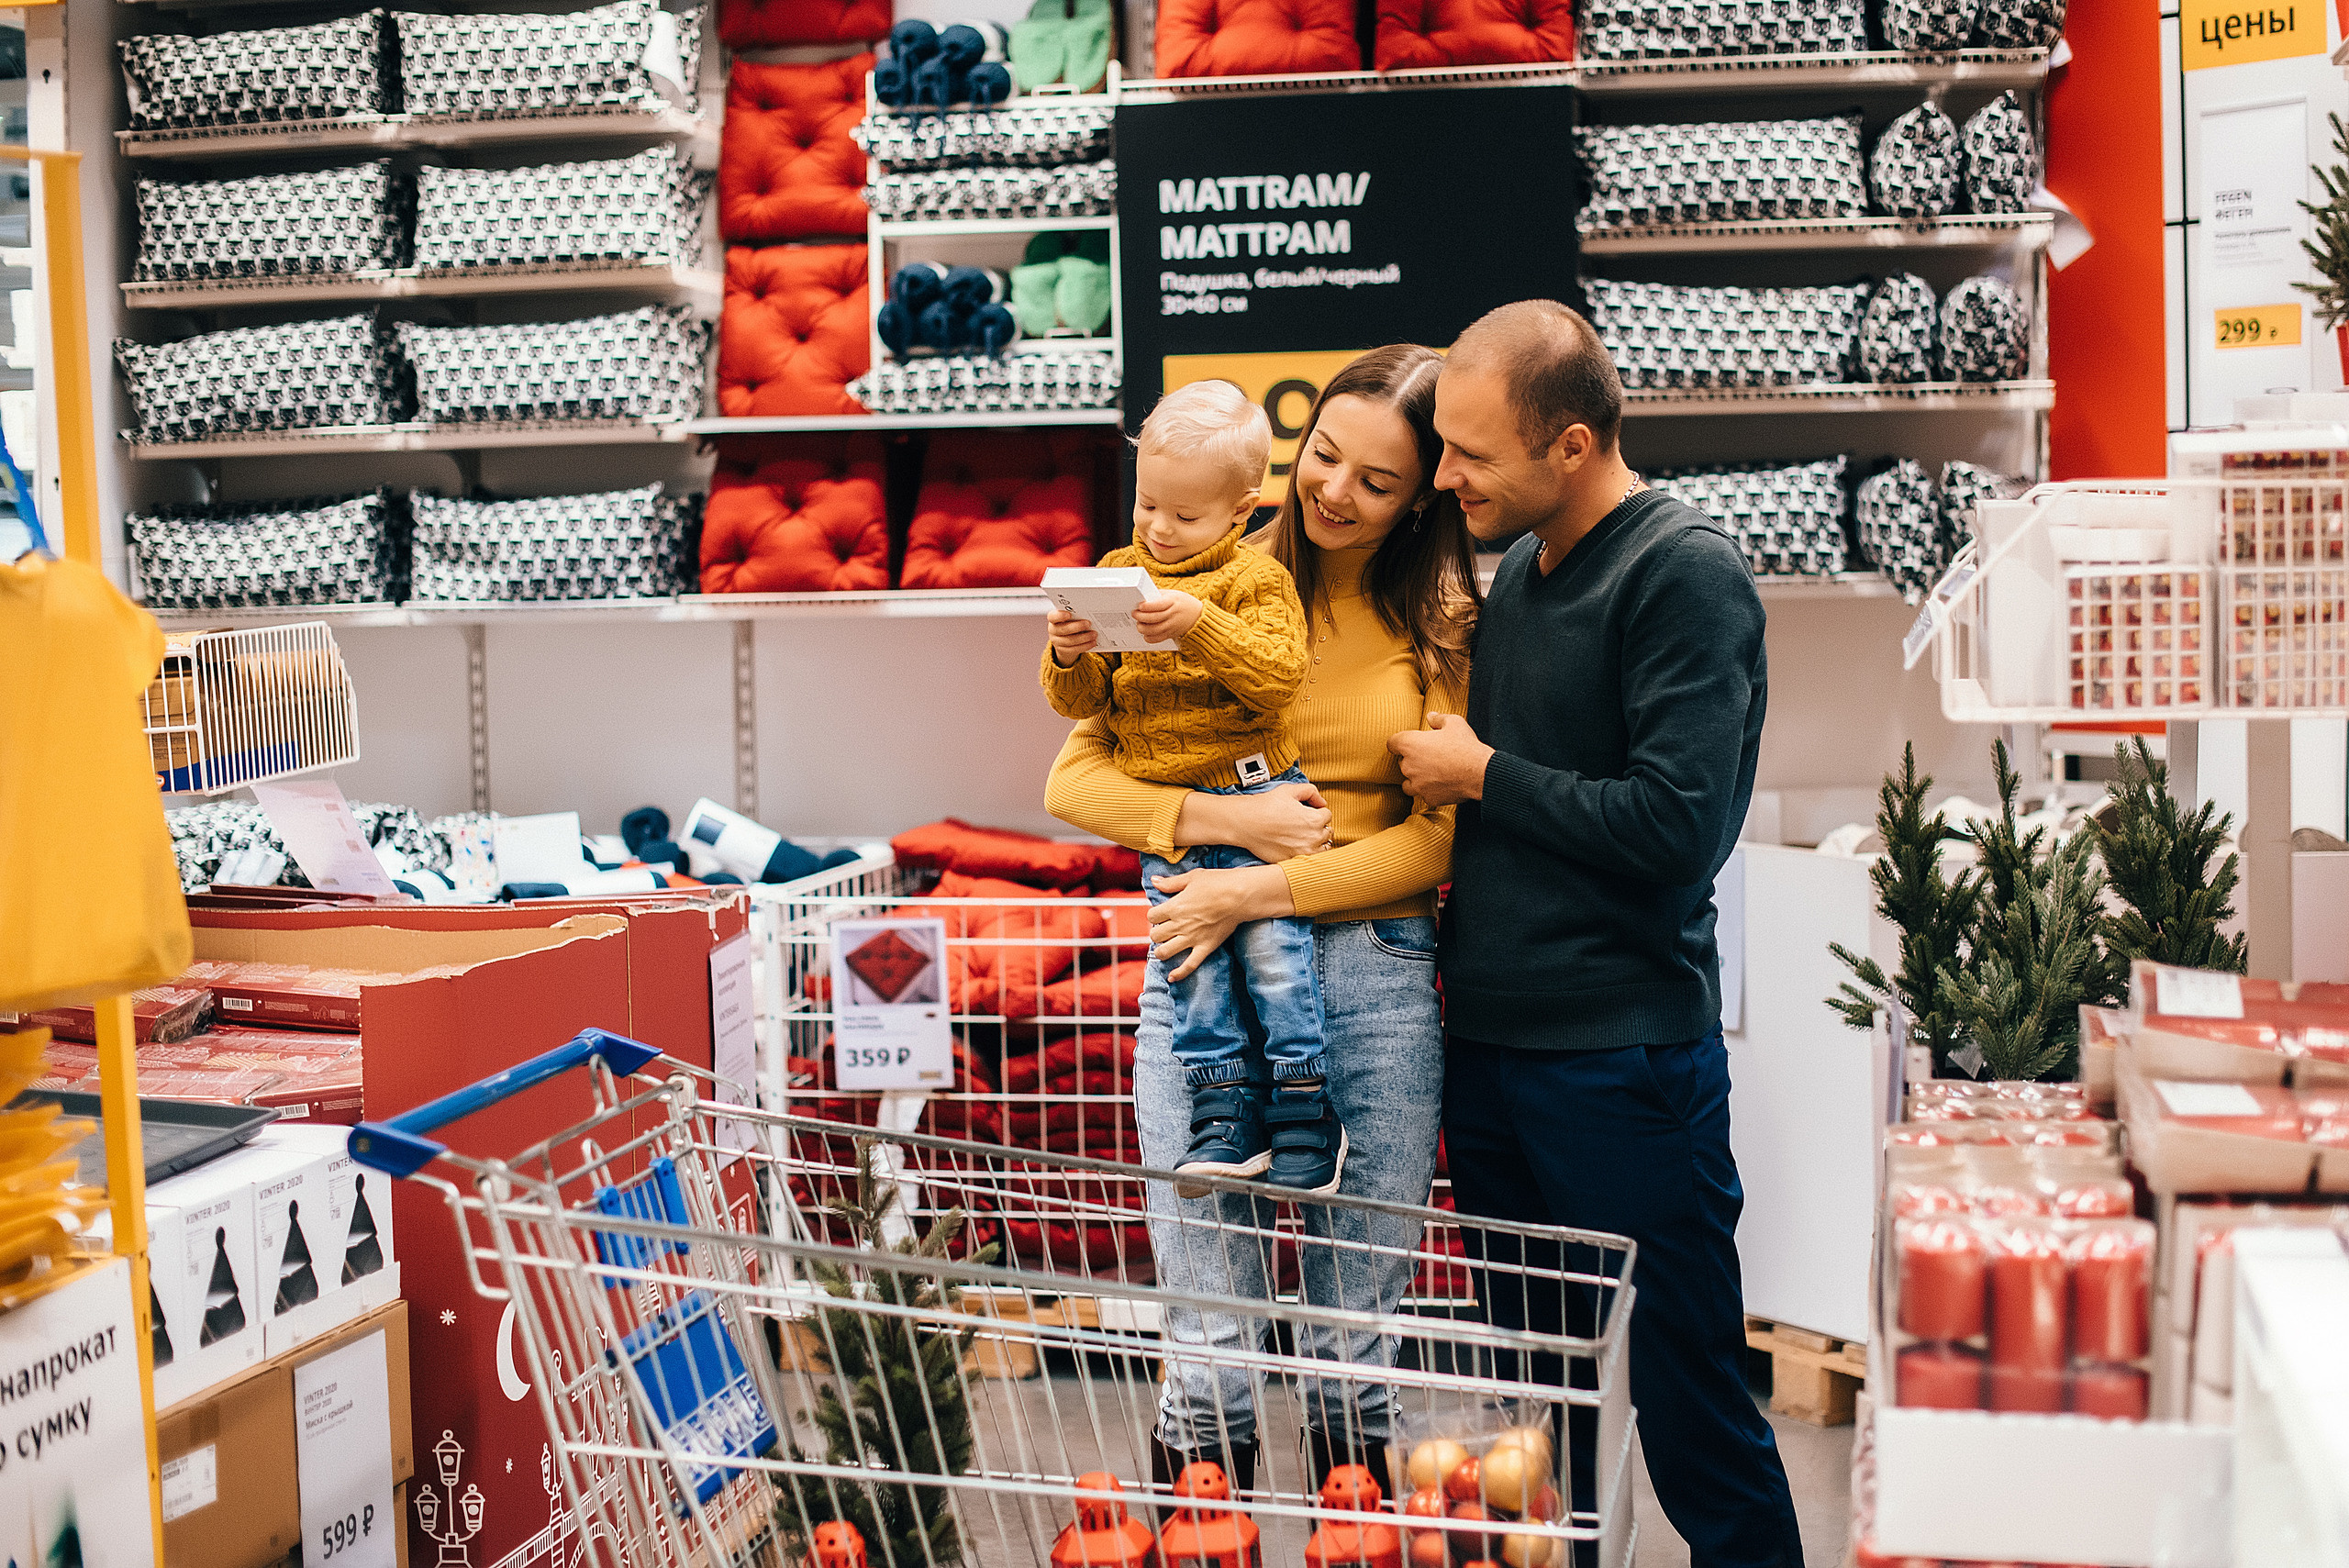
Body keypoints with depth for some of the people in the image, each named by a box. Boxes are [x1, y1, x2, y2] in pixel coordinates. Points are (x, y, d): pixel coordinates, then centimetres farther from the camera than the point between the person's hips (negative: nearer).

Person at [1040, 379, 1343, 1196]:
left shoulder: (1255, 579, -4)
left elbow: (1279, 673, -20)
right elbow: (1082, 702, 9)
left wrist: (1200, 623, -30)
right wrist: (1069, 657, -13)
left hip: (1252, 796, -4)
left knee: (1273, 949, -4)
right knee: (1194, 965, 3)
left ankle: (1305, 1115, 6)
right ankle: (1226, 1117, 9)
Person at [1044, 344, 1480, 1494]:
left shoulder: (1442, 622, 6)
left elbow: (1436, 836, -1)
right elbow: (1075, 777, 1)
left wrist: (1260, 892, -12)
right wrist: (1228, 817, -15)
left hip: (1376, 976, 1)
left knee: (1355, 1357, 10)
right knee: (1210, 1359, 2)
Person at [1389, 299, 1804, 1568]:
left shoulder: (1685, 574, -13)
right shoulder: (1519, 571, 12)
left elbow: (1675, 828, -21)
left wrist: (1482, 774, -11)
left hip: (1619, 1065, -8)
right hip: (1485, 1039, 8)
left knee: (1686, 1402, 1)